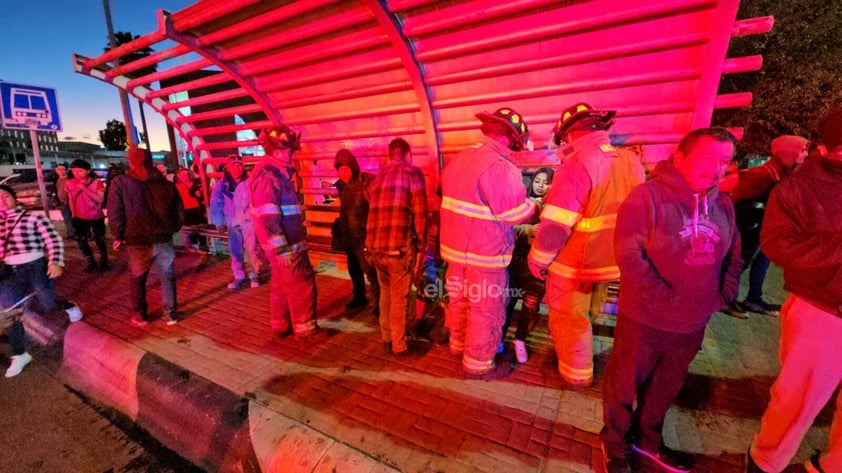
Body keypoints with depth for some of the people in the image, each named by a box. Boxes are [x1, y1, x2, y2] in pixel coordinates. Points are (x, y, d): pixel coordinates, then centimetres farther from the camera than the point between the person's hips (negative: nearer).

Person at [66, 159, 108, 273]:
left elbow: (99, 199, -23)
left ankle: (104, 262, 27)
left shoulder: (96, 182, -14)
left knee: (100, 241, 9)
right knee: (81, 242, 9)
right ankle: (91, 262, 25)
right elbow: (71, 200, 8)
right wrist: (73, 215, 9)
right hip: (80, 218, 4)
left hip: (96, 218, -3)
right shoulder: (70, 183, -3)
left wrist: (84, 188, -27)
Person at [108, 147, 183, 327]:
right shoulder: (166, 183, 3)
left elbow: (114, 214, -8)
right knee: (168, 278, 12)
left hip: (137, 241, -1)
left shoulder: (120, 182, -4)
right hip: (164, 240, 2)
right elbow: (180, 213, 4)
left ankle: (140, 316, 26)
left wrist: (119, 236, 5)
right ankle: (171, 314, 16)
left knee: (138, 280, 17)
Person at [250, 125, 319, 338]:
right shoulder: (267, 175, -17)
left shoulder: (278, 173, 15)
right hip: (285, 245, -10)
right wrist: (282, 248, -24)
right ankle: (305, 327, 15)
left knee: (282, 285, 17)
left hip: (288, 242, 10)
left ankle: (280, 325, 31)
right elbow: (267, 217, -24)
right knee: (302, 285, 1)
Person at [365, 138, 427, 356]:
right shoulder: (412, 172, 1)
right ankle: (399, 345, 21)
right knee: (400, 297, 8)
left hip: (374, 245, 6)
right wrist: (421, 246, 0)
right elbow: (419, 214, -6)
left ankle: (386, 338, 34)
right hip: (399, 246, -5)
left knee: (385, 292, 22)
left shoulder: (379, 176, 18)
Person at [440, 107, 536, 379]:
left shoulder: (459, 160, 6)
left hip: (455, 246, 9)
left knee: (459, 300, 23)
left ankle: (458, 344, 44)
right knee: (486, 311, 9)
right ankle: (478, 364, 25)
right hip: (485, 253, -8)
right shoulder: (499, 167, -22)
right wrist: (534, 205, -1)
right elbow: (515, 212, -19)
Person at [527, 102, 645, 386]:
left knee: (567, 319, 13)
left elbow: (555, 226, -25)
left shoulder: (577, 165, -24)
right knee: (581, 314, 27)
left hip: (575, 264, -8)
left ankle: (577, 373, 32)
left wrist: (537, 260, -13)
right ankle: (579, 364, 47)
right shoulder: (632, 162, 0)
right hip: (613, 259, 8)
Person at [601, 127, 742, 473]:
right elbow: (628, 254, -22)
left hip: (693, 322, 7)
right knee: (624, 385, 12)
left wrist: (725, 294, 1)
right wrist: (666, 298, -20)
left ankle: (647, 441, 47)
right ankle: (615, 445, 36)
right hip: (645, 319, -6)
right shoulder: (647, 196, -16)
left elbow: (733, 254, 15)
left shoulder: (723, 205, 5)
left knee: (665, 389, 24)